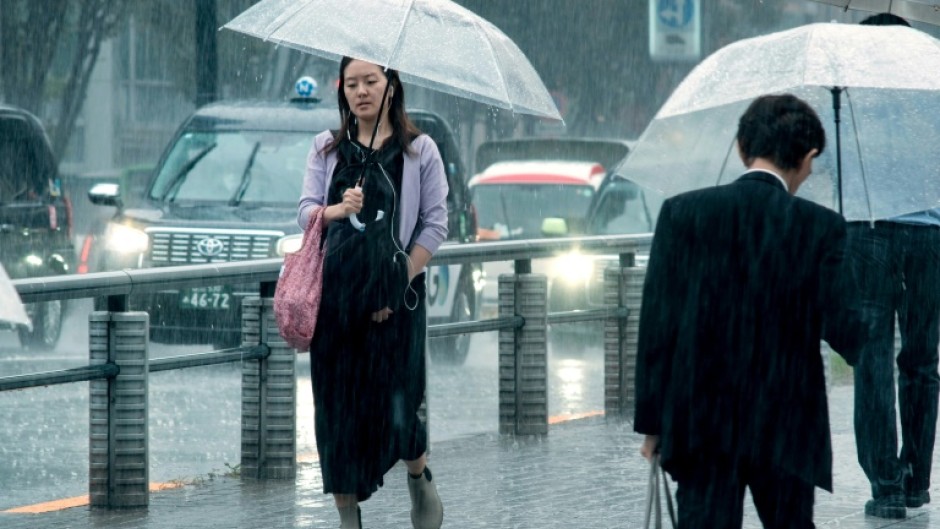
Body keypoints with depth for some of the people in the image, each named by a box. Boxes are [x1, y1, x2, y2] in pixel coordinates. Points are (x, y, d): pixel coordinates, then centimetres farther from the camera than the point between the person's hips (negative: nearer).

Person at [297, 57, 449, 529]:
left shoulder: (419, 150, 5)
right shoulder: (327, 149, 12)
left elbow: (435, 223, 1)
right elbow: (304, 213, 4)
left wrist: (401, 280, -9)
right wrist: (336, 211, -19)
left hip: (395, 296, -2)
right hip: (335, 292, 2)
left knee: (396, 402, -8)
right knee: (336, 400, -2)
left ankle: (420, 477, 23)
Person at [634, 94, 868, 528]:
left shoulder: (682, 213, -2)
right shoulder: (821, 227, -6)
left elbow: (657, 325, -2)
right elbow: (841, 328, -10)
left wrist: (651, 421, 3)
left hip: (700, 426, 0)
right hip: (785, 428, 0)